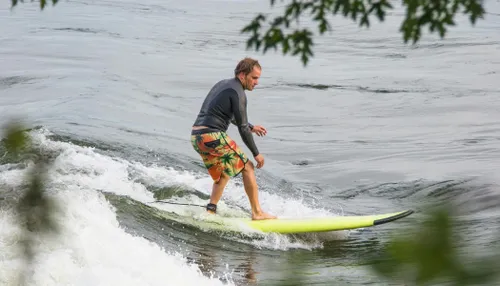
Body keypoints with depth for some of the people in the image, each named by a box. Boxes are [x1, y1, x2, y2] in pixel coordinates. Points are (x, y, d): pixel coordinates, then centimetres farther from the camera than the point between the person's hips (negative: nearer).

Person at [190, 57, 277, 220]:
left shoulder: (222, 84, 19)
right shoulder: (237, 93, -9)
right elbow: (242, 128, -10)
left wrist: (251, 127, 34)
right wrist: (256, 153, -2)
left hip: (196, 136, 9)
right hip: (212, 136, -9)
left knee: (223, 174, 21)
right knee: (247, 167, 1)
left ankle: (210, 211, 10)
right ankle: (257, 213, 1)